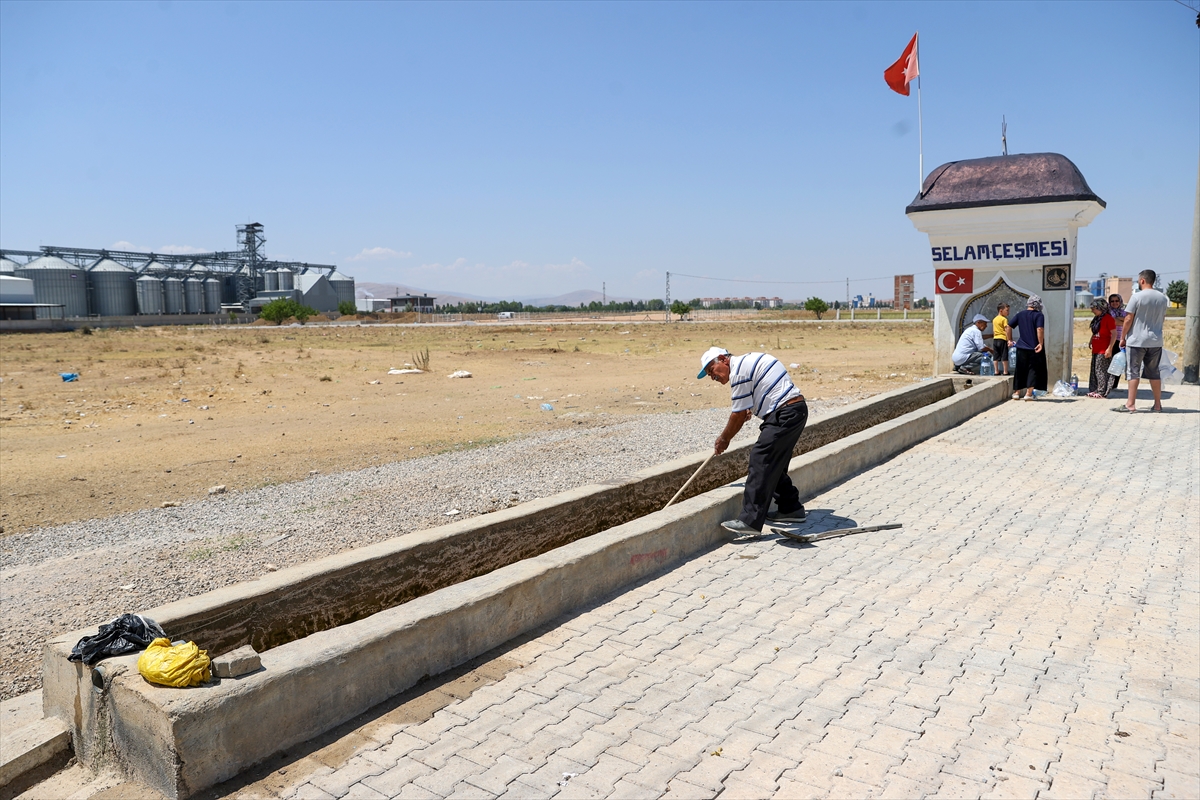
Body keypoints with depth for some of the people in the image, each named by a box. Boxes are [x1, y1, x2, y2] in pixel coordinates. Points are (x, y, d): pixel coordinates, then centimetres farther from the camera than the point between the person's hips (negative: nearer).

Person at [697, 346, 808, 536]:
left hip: (785, 414, -11)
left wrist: (724, 439, 5)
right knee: (774, 464, 16)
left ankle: (750, 521, -18)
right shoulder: (749, 360, 20)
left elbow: (739, 415, -8)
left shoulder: (738, 371, -11)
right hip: (797, 409, 11)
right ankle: (790, 508, 25)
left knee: (760, 460, -14)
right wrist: (753, 408, 13)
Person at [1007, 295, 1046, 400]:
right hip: (1034, 348, -4)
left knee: (1020, 371, 14)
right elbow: (1040, 329, -21)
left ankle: (1017, 392, 19)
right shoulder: (1039, 315, -8)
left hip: (1021, 348, 4)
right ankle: (1028, 393, 0)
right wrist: (1041, 343, -17)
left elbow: (1009, 326, 6)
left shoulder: (1020, 314, 5)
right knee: (1033, 370, 5)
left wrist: (1010, 339, 16)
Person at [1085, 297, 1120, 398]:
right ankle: (1094, 390, 17)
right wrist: (1091, 343, 20)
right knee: (1094, 370, 11)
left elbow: (1114, 334, -13)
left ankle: (1102, 392, -3)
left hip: (1103, 351, -9)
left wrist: (1109, 348, -17)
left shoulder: (1108, 318, -10)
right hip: (1096, 350, 9)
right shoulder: (1096, 319, 15)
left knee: (1101, 371, -7)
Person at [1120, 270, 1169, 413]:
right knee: (1154, 373, 12)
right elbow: (1162, 318, 15)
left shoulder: (1137, 297, -11)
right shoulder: (1162, 298, 7)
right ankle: (1158, 404, 16)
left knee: (1133, 372, -2)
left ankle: (1131, 404, -5)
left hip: (1136, 341, -5)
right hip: (1156, 341, 5)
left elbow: (1128, 319, -10)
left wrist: (1122, 338, -2)